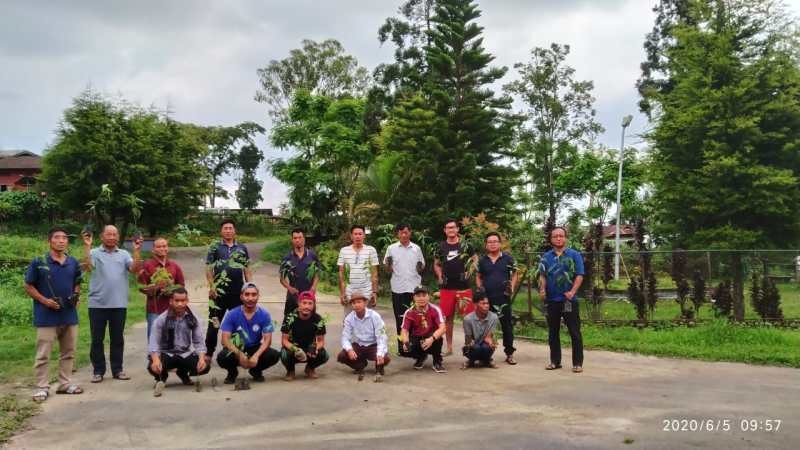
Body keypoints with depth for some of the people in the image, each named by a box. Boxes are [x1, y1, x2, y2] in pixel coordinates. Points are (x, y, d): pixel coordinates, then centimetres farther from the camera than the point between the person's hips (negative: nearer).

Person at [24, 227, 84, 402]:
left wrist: (76, 296, -2)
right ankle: (42, 387, 10)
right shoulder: (39, 262, -8)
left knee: (68, 352, 13)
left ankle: (65, 383, 24)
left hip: (69, 315, 5)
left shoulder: (73, 263, 5)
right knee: (43, 355, 0)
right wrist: (45, 300, -15)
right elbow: (28, 286, -3)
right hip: (46, 317, -5)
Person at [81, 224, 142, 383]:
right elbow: (87, 266, -17)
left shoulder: (124, 254, 8)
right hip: (97, 304, -2)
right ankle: (98, 371, 15)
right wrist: (87, 246, -21)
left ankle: (117, 369, 18)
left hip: (119, 304, 2)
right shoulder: (94, 253, 2)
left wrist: (137, 250, -16)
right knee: (97, 339, 5)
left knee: (117, 338, 9)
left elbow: (135, 269, -6)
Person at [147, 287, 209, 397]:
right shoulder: (161, 320, -8)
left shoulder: (193, 319, -1)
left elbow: (199, 341, -2)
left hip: (185, 354, 3)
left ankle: (183, 373, 14)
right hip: (166, 354, -2)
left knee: (205, 365, -23)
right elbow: (154, 343, -15)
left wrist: (202, 358, -21)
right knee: (153, 367, -34)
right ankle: (161, 377, 8)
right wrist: (155, 360, -34)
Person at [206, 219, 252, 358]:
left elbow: (247, 270, 11)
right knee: (214, 324, 2)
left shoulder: (242, 248, 9)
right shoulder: (215, 247, 1)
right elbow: (209, 269, -2)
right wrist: (211, 287, -13)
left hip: (238, 292, 3)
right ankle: (209, 352, 11)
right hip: (219, 292, -2)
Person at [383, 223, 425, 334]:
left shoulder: (416, 248, 6)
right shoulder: (391, 248, 3)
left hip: (414, 288, 1)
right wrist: (388, 264, -15)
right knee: (400, 317, 5)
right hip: (398, 288, 0)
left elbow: (421, 268, 12)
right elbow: (388, 269, 6)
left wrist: (420, 267, -10)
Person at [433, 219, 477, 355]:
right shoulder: (441, 246, 7)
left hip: (463, 287, -2)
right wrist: (439, 276, 2)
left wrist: (470, 271, -3)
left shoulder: (465, 245, 1)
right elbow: (436, 264, 18)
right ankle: (449, 347, 17)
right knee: (448, 317, 7)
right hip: (446, 287, 2)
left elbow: (475, 259, 12)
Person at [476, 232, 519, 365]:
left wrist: (512, 287, -4)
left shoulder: (507, 258, 2)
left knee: (507, 326, 2)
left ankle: (509, 353, 10)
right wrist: (479, 288, 0)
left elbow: (514, 274, 9)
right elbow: (478, 277, 16)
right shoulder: (482, 260, 7)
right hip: (487, 298, 2)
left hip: (504, 298, -2)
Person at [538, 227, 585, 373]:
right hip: (551, 300, 3)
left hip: (569, 300, -3)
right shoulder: (546, 256, 9)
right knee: (553, 332, 11)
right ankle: (555, 361, 21)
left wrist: (572, 291, -18)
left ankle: (578, 363, 6)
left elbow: (579, 275, -5)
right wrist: (542, 288, -9)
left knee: (575, 332, -2)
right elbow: (542, 275, 10)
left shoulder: (574, 255, 0)